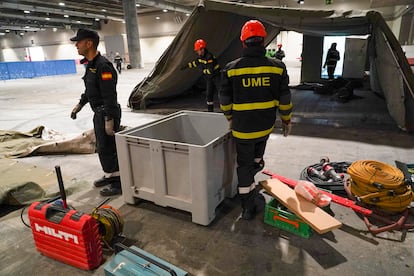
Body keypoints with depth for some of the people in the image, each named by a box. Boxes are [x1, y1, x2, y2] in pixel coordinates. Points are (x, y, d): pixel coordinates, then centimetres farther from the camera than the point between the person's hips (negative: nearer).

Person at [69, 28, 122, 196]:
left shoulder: (103, 66, -20)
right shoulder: (91, 64, 11)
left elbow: (110, 96, -24)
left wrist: (109, 120, -25)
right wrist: (80, 104, 23)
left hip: (107, 113, -10)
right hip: (98, 113, 10)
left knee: (109, 148, -3)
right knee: (102, 148, 18)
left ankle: (119, 182, 9)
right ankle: (109, 176, 34)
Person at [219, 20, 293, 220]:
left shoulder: (231, 68, -9)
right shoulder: (277, 67, -7)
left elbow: (225, 100, -1)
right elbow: (284, 99, -2)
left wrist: (230, 118, 16)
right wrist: (286, 120, 14)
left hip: (242, 127, -2)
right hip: (266, 125, 2)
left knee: (244, 164, 10)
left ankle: (248, 207, 17)